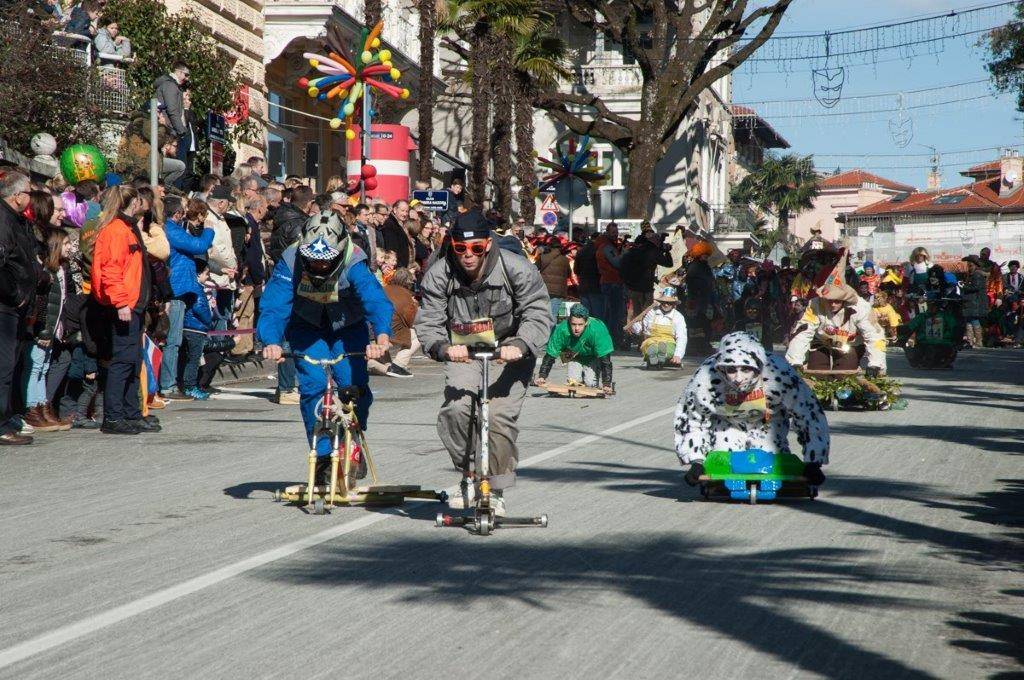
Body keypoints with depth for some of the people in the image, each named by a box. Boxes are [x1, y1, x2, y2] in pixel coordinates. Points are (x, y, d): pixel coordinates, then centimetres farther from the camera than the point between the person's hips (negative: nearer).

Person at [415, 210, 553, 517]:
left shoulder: (517, 269, -19)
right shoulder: (438, 275, -14)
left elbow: (538, 313, -20)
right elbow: (428, 322, -18)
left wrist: (519, 346, -39)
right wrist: (444, 348, -40)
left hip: (509, 350, -2)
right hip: (464, 350, 2)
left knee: (500, 415, -18)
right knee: (456, 408, -20)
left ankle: (496, 490, -1)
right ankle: (469, 475, 4)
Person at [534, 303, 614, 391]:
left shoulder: (597, 330, -39)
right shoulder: (562, 330, -33)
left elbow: (605, 359, -35)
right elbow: (550, 356, -23)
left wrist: (606, 384, -40)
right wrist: (542, 377, -34)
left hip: (593, 357, -2)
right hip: (574, 357, 2)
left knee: (591, 383, -19)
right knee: (572, 381, -17)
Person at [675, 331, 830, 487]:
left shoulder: (779, 374, -39)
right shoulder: (704, 380, -36)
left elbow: (810, 413, -26)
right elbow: (687, 417, -16)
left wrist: (813, 464, -25)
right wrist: (696, 462, -19)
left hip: (769, 420, 0)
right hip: (726, 421, 0)